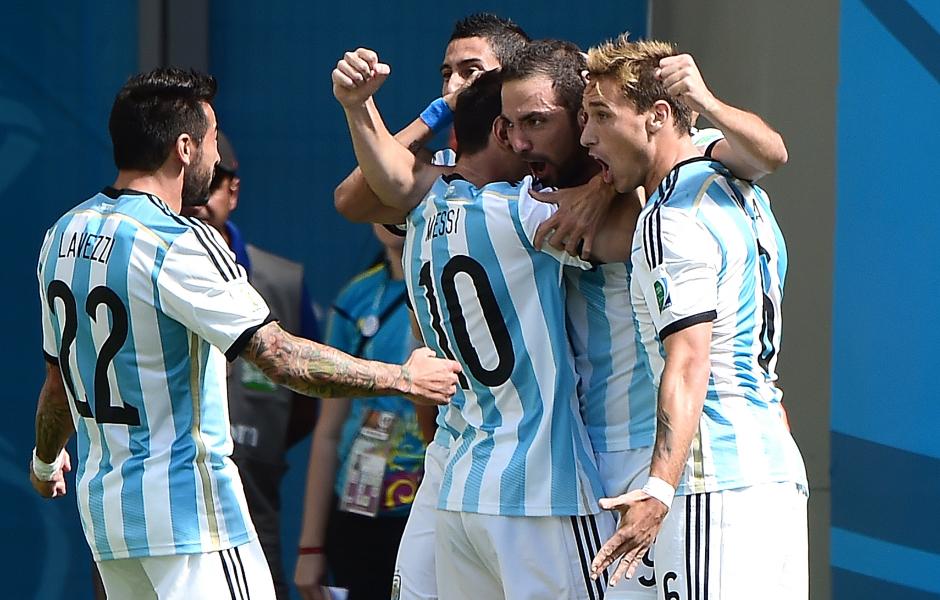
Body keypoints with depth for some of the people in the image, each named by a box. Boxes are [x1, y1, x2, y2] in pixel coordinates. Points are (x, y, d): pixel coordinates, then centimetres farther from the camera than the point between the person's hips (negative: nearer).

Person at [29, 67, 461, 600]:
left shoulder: (64, 236, 8)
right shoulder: (177, 245, -17)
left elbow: (59, 378, 18)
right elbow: (283, 357, -22)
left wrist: (46, 460, 36)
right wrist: (405, 378, -15)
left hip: (101, 502, 9)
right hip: (186, 506, -9)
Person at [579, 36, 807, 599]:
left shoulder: (671, 220, -12)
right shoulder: (742, 193, 16)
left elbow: (689, 364, -21)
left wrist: (659, 488, -31)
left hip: (717, 485, -10)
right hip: (780, 466, 10)